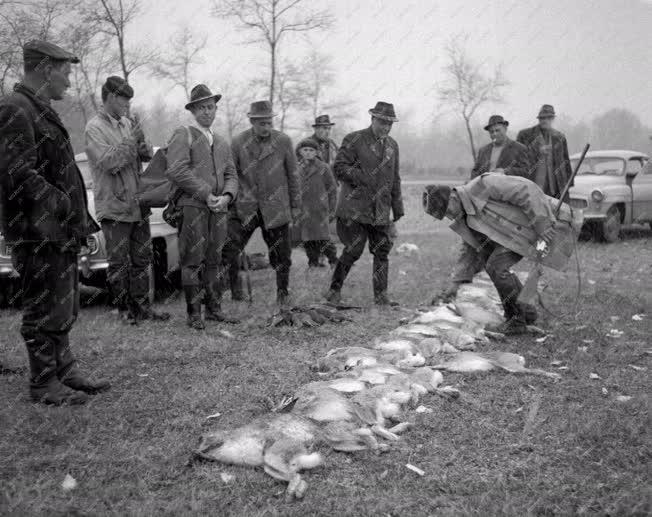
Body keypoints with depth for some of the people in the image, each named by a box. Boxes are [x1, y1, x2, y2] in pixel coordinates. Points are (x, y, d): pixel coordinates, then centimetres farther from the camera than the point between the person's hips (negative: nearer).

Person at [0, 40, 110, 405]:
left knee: (63, 310, 17)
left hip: (60, 231, 10)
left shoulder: (42, 110, 18)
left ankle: (66, 371, 29)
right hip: (40, 234, -10)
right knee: (46, 312, 1)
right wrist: (64, 207, -18)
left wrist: (80, 218, 14)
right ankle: (44, 384, 13)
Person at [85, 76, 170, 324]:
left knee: (142, 259, 12)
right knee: (119, 263, 3)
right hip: (115, 207, -7)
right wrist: (130, 141, -17)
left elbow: (147, 155, 13)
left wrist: (141, 142, -8)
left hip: (138, 204, 7)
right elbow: (109, 163, -18)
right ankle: (124, 309, 14)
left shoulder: (126, 123, 12)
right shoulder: (95, 127, -9)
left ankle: (141, 305, 21)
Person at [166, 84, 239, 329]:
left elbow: (231, 175, 17)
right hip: (192, 206, -6)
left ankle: (214, 309, 14)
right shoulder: (183, 135, 1)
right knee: (193, 261, -6)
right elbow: (177, 171, -12)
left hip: (219, 208, 6)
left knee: (213, 260, 8)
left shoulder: (222, 143, 23)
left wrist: (226, 196, -4)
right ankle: (194, 314, -2)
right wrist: (206, 195, -13)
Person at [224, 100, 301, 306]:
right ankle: (235, 286, 13)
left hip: (275, 209, 0)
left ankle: (282, 293, 26)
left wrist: (296, 206, 6)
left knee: (281, 256, 5)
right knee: (227, 250, -10)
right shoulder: (238, 143, -1)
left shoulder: (283, 141, -1)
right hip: (245, 208, 0)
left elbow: (293, 175, 5)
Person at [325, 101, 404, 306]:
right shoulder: (354, 140, -4)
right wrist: (364, 178, -19)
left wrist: (398, 210, 16)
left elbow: (395, 180, 19)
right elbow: (339, 168, -9)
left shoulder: (392, 145, 14)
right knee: (353, 250, -6)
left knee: (382, 251, 4)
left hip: (381, 210, 5)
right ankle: (335, 290, 11)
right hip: (355, 208, -5)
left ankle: (381, 295, 13)